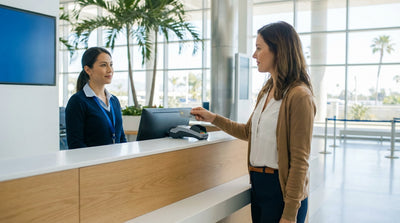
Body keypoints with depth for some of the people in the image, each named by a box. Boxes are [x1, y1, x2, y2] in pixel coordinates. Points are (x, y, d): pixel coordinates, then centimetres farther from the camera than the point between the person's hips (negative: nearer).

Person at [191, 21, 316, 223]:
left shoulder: (299, 96, -17)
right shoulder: (266, 92, 10)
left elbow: (300, 161, -19)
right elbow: (248, 132, 23)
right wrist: (213, 118, 17)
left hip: (282, 190, -8)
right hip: (258, 184, 8)